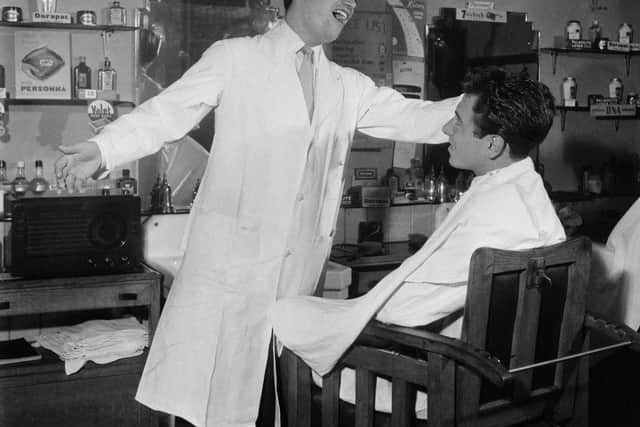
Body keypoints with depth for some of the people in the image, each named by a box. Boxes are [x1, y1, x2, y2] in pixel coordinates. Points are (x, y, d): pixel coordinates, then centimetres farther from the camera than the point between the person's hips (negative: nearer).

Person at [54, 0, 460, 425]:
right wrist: (102, 149, -22)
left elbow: (411, 117, 7)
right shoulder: (236, 59, 0)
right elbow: (168, 112, -7)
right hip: (231, 250, -4)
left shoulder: (348, 87, 14)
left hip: (300, 262, 4)